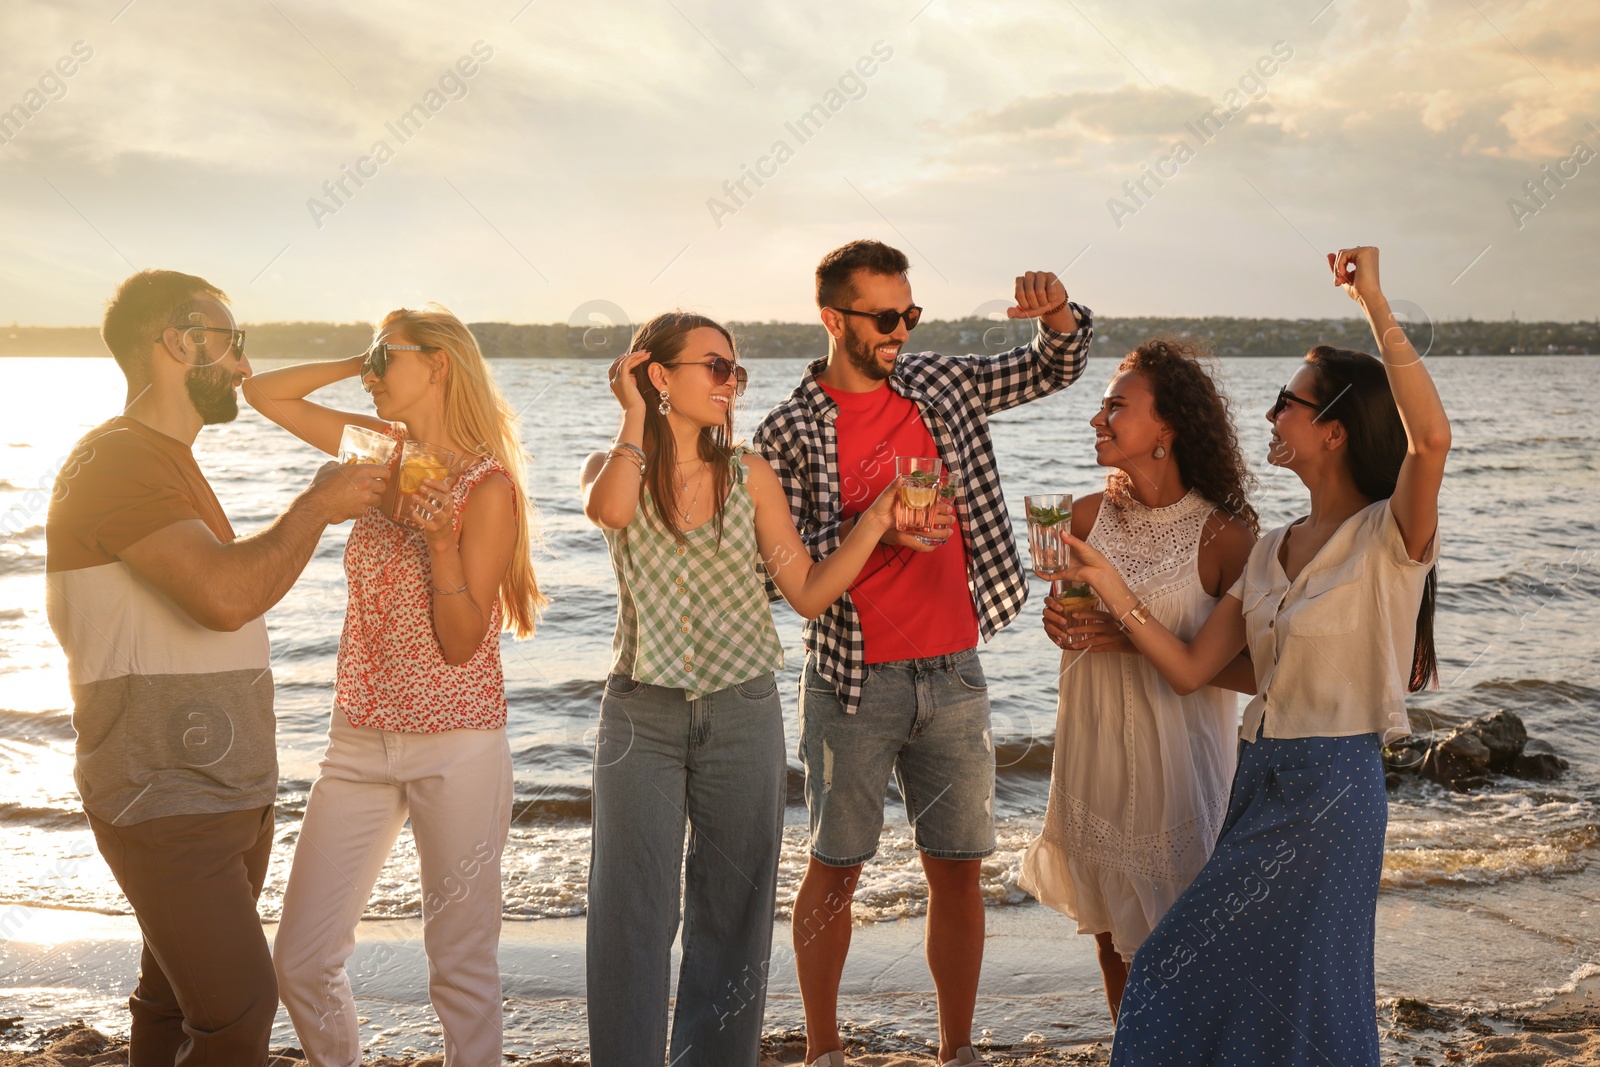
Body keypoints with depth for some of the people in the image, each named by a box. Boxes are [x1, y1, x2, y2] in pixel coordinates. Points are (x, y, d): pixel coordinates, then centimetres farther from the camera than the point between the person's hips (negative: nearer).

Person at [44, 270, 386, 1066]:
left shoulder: (167, 462, 18)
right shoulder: (117, 462, -16)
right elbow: (226, 596, -28)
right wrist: (316, 509, -16)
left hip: (226, 795, 10)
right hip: (166, 810, -10)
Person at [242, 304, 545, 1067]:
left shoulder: (487, 487, -10)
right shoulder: (384, 452, 8)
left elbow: (462, 645, -12)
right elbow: (263, 393, 14)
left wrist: (441, 542, -26)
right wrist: (360, 364, 6)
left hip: (456, 747, -6)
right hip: (360, 741, 6)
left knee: (461, 966, 4)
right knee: (301, 961, 6)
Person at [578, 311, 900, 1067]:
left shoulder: (749, 475, 3)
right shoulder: (614, 467, 1)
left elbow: (809, 594, 2)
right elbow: (608, 510, -25)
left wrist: (877, 519, -8)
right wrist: (636, 412, -13)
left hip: (742, 716, 1)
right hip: (642, 715, -1)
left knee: (733, 913, 9)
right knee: (631, 913, 1)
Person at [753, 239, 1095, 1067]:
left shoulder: (940, 386, 7)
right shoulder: (790, 431, -6)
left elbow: (1055, 369, 14)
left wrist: (1058, 312, -8)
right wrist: (878, 528, -22)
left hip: (952, 673, 4)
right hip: (854, 680, -3)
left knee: (958, 868, 8)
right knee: (836, 867, 8)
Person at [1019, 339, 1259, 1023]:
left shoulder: (1224, 533, -13)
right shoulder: (1089, 516, 1)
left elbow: (1255, 670, -16)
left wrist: (1137, 636, -21)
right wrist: (1060, 625, -5)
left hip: (1177, 758, -5)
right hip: (1093, 753, 5)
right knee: (1111, 938, 17)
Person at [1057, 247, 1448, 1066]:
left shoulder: (1388, 539, -12)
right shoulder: (1270, 553, 9)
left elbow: (1431, 437, -34)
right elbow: (1190, 669, 6)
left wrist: (1374, 301, -27)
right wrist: (1106, 585, -1)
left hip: (1332, 788, -7)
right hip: (1258, 780, 7)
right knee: (1243, 994, 17)